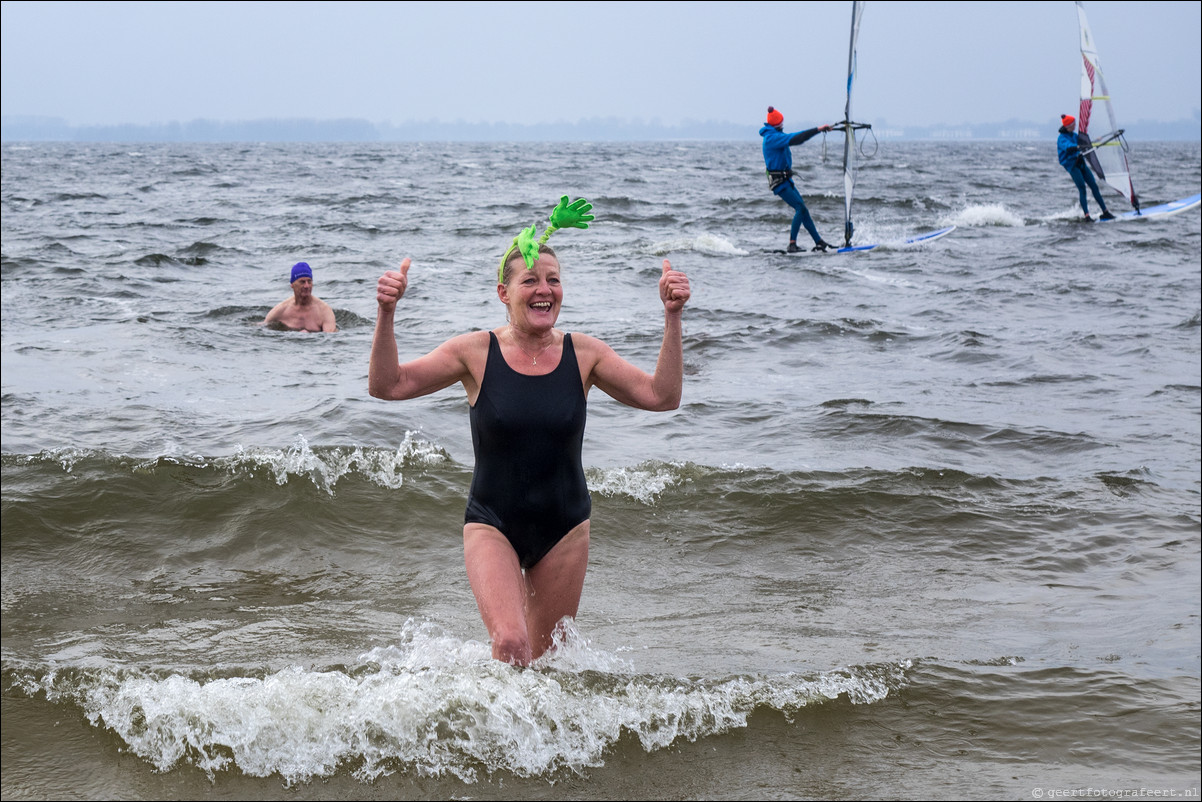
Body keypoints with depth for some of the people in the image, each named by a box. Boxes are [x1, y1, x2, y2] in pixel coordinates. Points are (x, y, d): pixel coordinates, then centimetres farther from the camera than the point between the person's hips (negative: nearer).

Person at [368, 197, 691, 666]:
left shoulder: (582, 354, -3)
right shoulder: (476, 353, -8)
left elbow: (662, 396, -7)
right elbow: (387, 385, -10)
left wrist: (672, 318, -16)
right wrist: (386, 315, -24)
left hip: (564, 528, 3)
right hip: (492, 526, -2)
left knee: (544, 658, 12)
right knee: (510, 645, -22)